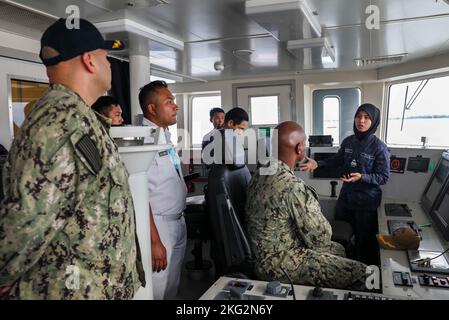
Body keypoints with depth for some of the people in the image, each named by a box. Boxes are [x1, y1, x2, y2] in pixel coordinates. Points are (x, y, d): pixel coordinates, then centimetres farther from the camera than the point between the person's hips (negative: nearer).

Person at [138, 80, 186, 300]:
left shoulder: (166, 135, 9)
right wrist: (154, 241, -23)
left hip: (178, 222, 9)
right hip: (159, 225, -8)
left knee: (173, 287, 21)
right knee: (158, 290, 6)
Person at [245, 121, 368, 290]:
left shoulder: (262, 172, -1)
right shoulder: (293, 186, -30)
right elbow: (322, 237, -20)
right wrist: (322, 224, 0)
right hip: (280, 266, -9)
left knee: (338, 249, 25)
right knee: (364, 275, -7)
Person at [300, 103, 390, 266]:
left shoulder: (379, 147, -16)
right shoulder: (348, 141, -1)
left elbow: (384, 177, -14)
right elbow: (338, 160, 16)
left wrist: (362, 177, -29)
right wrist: (318, 164, 5)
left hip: (367, 201, -5)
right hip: (346, 196, 5)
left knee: (365, 241, 5)